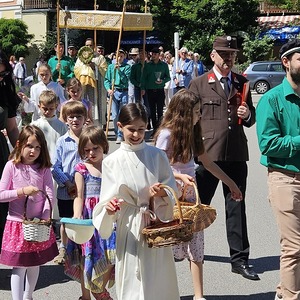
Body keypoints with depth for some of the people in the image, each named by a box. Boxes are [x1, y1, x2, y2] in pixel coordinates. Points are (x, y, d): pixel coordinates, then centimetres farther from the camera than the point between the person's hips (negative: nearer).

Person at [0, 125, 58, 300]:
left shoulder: (44, 168, -1)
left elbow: (50, 196, -5)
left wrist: (44, 218, -16)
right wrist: (22, 191, -20)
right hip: (17, 223, -3)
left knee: (35, 264, 15)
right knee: (19, 266, -2)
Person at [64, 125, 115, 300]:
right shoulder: (82, 169, -1)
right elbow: (79, 196, -7)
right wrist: (77, 215, -21)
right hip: (88, 217, -2)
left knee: (110, 255, 3)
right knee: (87, 257, 4)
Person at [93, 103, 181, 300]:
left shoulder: (157, 156, 0)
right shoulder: (112, 161, -2)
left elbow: (173, 189, 5)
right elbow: (108, 197, 0)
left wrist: (162, 192, -16)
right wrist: (110, 206, -21)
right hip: (129, 227, 0)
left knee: (158, 278, 7)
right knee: (132, 281, 4)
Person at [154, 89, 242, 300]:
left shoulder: (192, 134, 10)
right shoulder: (166, 134, -11)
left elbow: (208, 163, 16)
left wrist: (231, 183, 17)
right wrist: (180, 176, -25)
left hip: (190, 193, 6)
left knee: (195, 245, 3)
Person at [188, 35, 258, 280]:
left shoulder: (242, 83, 12)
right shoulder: (199, 84, 1)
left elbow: (250, 119, 17)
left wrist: (248, 115, -6)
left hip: (236, 154, 3)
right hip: (207, 153, -3)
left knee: (236, 206, 7)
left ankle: (239, 259, 14)